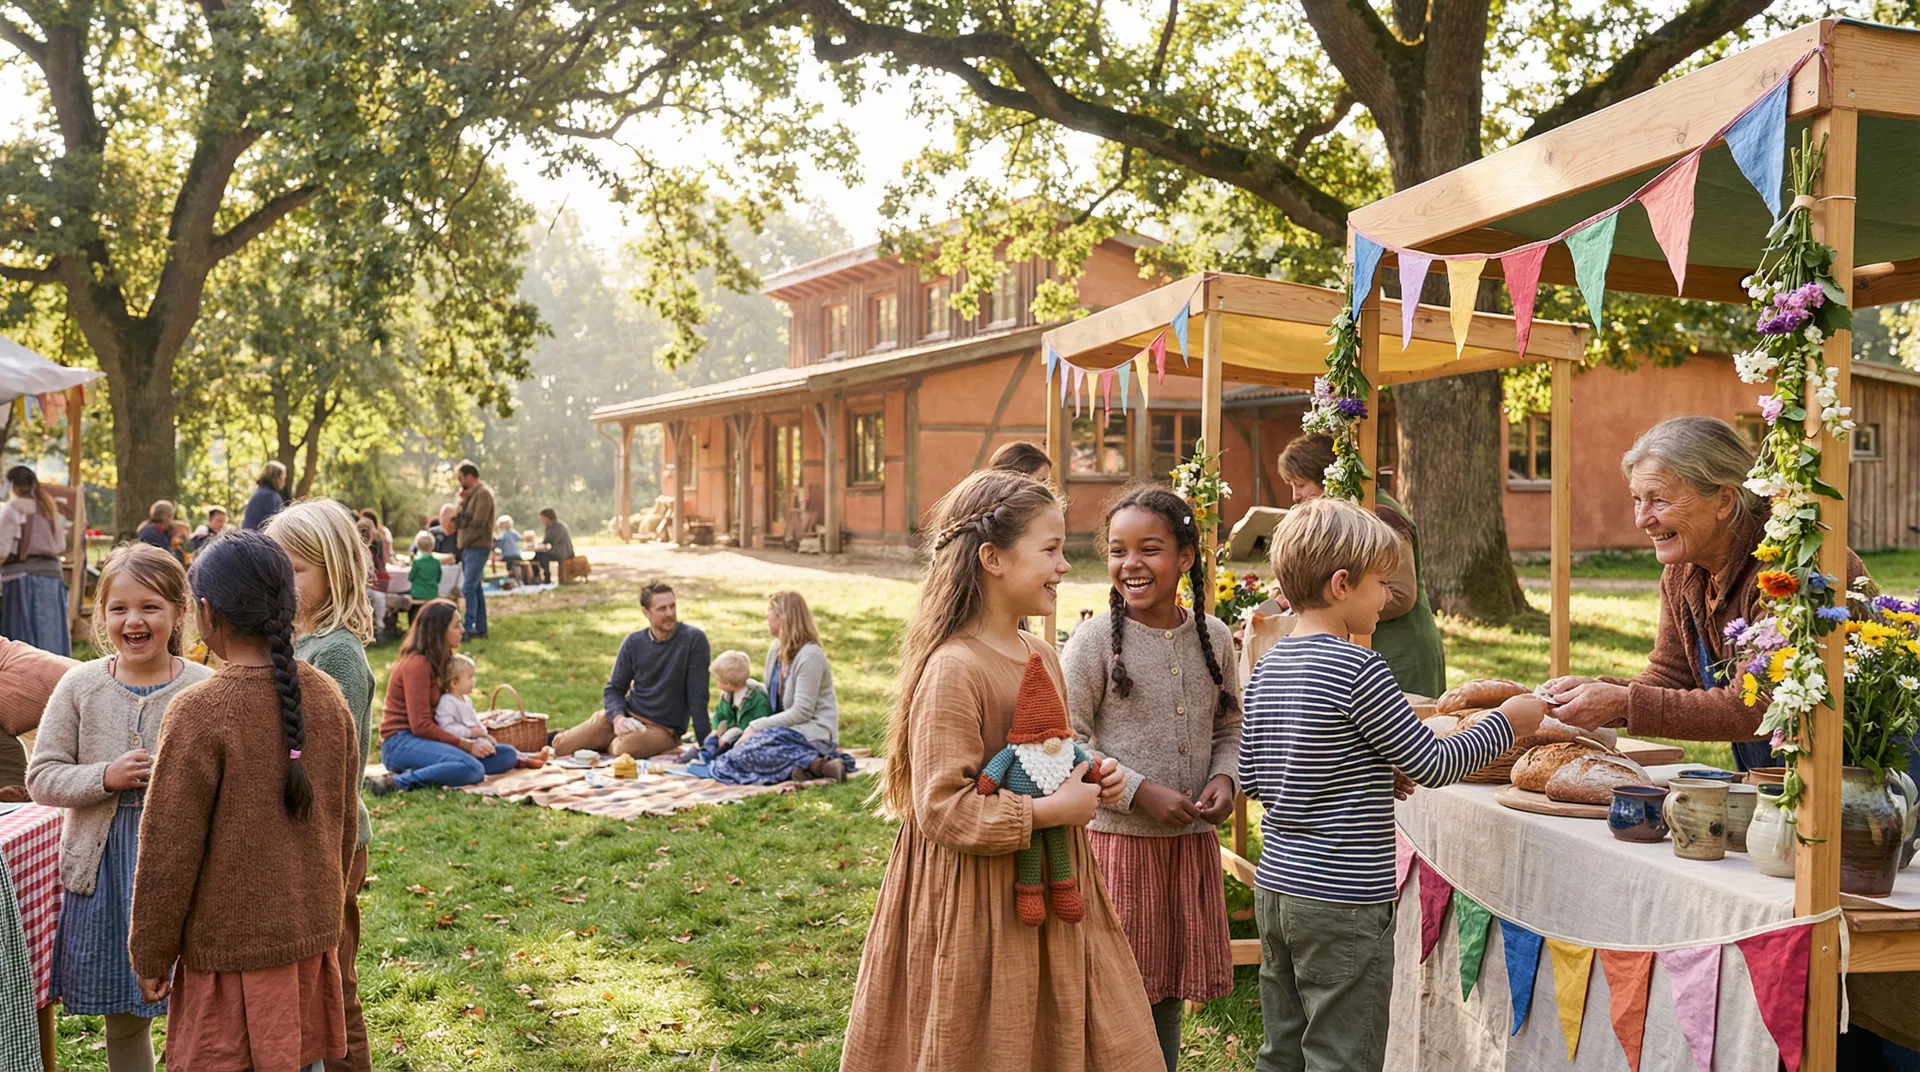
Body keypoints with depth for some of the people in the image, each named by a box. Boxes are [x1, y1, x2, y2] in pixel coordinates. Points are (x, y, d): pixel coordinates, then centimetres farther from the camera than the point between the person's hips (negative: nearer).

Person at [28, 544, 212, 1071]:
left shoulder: (206, 690, -7)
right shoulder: (80, 685, 0)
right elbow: (41, 778, 2)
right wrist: (105, 777, -14)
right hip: (104, 869, 3)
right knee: (122, 1017, 17)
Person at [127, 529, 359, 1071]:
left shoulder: (200, 711, -17)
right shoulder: (326, 696, 0)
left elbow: (169, 848, -13)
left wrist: (151, 954, -1)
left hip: (231, 946, -5)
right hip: (314, 935, 5)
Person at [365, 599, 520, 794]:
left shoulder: (438, 662, 16)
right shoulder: (417, 665, -13)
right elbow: (420, 726, -18)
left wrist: (475, 737, -3)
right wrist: (467, 745, -16)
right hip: (402, 743, -10)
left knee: (507, 756, -3)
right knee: (472, 768, -33)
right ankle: (395, 781, -26)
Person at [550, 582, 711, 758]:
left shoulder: (694, 640, -14)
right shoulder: (633, 643, 0)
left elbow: (698, 696, -14)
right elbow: (614, 689, 6)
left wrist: (705, 743, -16)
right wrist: (618, 717, -16)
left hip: (662, 728, -3)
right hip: (627, 716, 3)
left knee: (624, 748, -35)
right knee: (561, 747, -9)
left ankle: (607, 742, 3)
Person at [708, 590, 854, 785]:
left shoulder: (810, 656, -15)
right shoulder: (776, 648, 12)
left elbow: (802, 712, -19)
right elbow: (771, 698, 15)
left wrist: (756, 726, -18)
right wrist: (751, 729, 0)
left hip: (813, 732, -9)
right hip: (786, 729, 9)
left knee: (746, 753, -28)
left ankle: (815, 765, -26)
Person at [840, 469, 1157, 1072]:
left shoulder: (1042, 657, 7)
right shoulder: (954, 669, -20)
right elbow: (943, 809, -23)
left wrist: (1091, 779, 3)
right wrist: (1055, 810, -20)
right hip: (978, 906, -8)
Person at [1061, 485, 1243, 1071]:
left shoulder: (1214, 637, 4)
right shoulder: (1095, 640, -9)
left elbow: (1229, 729, 15)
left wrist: (1225, 777, -5)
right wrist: (1139, 792, -17)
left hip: (1192, 841, 4)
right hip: (1118, 840, -4)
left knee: (1170, 991, 16)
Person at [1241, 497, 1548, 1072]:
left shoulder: (1268, 666, 7)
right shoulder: (1358, 668, -17)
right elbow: (1435, 765, -13)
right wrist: (1509, 721, 2)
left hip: (1275, 888, 8)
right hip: (1342, 902, -8)